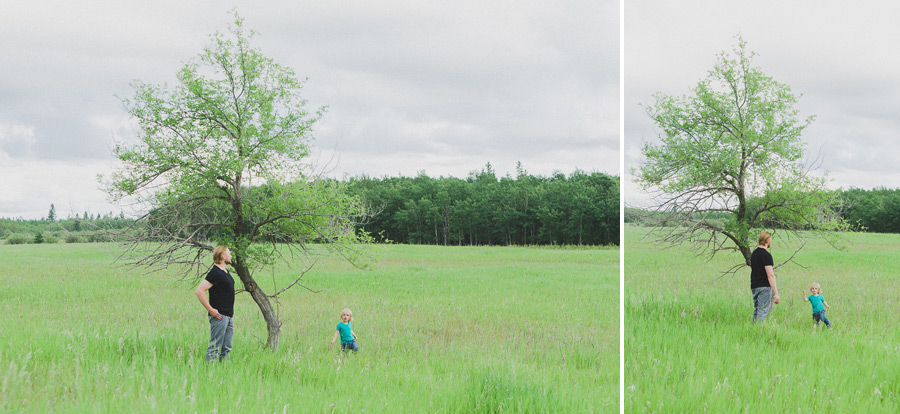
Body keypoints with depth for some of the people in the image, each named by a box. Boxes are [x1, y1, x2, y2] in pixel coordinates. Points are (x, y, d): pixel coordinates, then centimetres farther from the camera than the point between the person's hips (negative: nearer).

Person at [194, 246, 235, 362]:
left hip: (229, 316, 9)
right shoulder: (215, 273, -15)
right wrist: (211, 310, -20)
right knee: (215, 347, -6)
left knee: (226, 348, 11)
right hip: (219, 316, -9)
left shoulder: (226, 271, 14)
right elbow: (199, 291, -23)